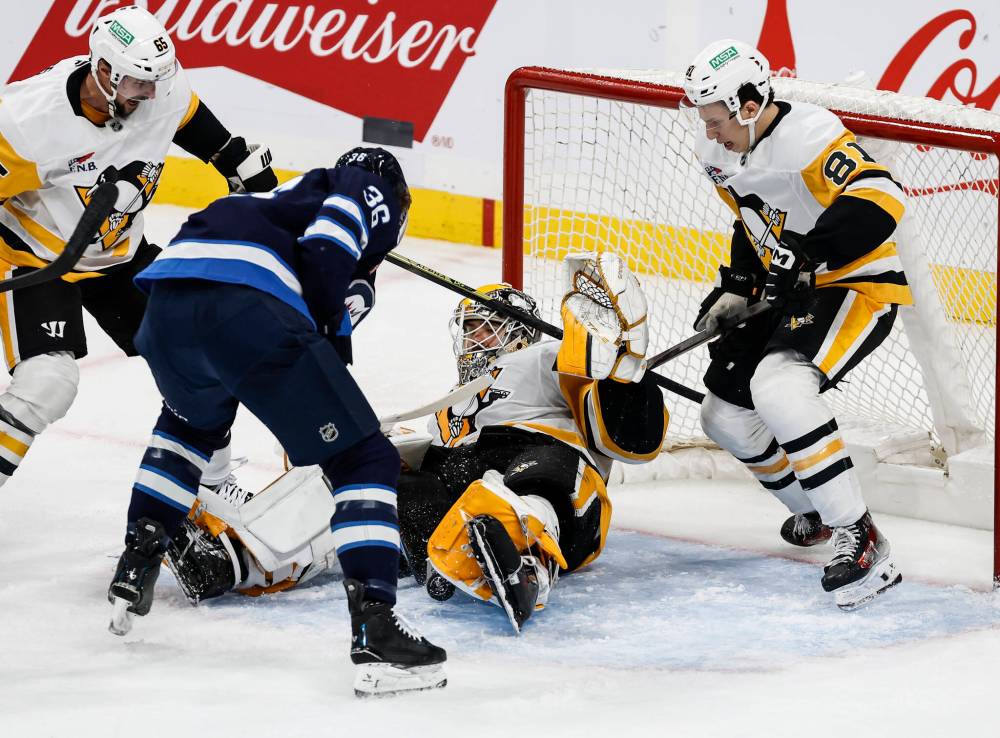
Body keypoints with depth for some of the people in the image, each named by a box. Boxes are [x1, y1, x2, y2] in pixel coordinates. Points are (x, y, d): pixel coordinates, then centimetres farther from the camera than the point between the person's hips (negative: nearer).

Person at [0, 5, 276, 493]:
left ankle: (212, 488, 26)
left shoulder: (161, 91, -15)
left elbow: (196, 124, 8)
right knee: (47, 382, -26)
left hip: (120, 254, 6)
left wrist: (250, 170, 12)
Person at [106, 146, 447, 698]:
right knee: (365, 460, 1)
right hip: (250, 307, -7)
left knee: (193, 422, 40)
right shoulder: (372, 189, 21)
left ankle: (134, 569, 34)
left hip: (166, 299, 7)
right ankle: (375, 631, -12)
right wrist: (333, 324, 8)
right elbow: (327, 243, 0)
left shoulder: (294, 192, 41)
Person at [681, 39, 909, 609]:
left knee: (779, 388, -32)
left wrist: (805, 254, -44)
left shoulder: (810, 137, -26)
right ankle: (815, 512, 33)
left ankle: (861, 540, -28)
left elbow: (879, 202, -40)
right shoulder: (725, 153, 3)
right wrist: (736, 289, 10)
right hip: (790, 292, 10)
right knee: (726, 414, 10)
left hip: (860, 287, -10)